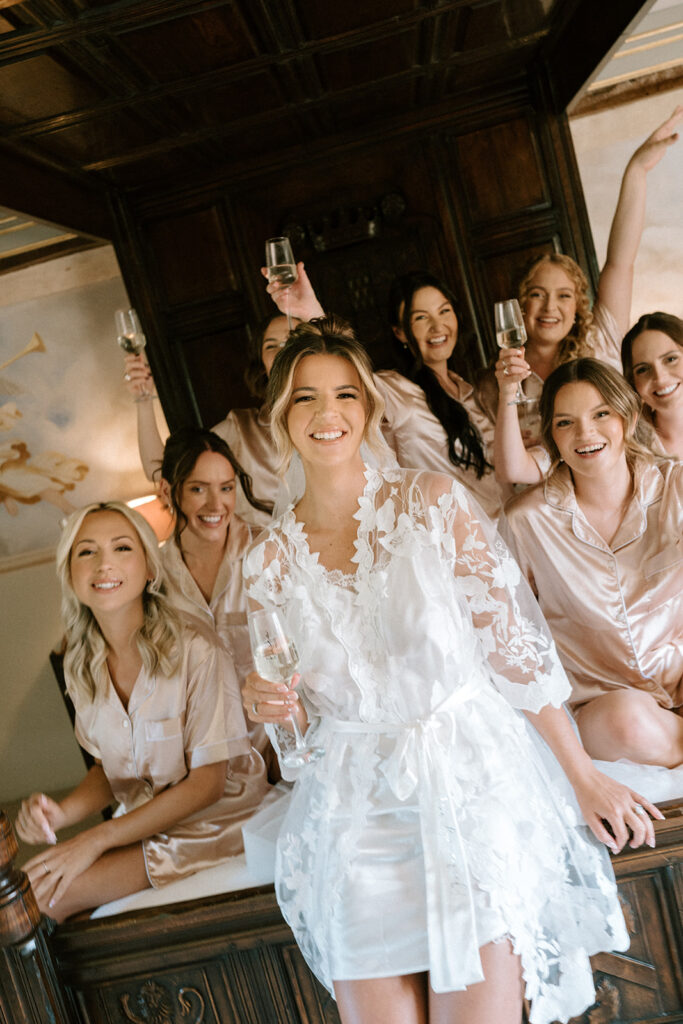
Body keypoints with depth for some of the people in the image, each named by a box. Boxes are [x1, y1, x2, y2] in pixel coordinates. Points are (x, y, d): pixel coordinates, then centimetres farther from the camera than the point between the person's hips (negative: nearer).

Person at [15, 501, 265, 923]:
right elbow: (109, 767, 10)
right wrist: (62, 812, -11)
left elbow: (207, 782, -16)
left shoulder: (196, 653, -21)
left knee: (41, 896, -18)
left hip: (206, 827, -5)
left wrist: (96, 840, -18)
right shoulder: (83, 669, -1)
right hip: (137, 825, 6)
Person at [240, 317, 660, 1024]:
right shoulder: (268, 560, 3)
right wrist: (269, 706, -10)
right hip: (356, 803, 2)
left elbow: (512, 642, -3)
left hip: (468, 775, -1)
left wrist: (585, 776, -2)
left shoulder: (430, 501, -4)